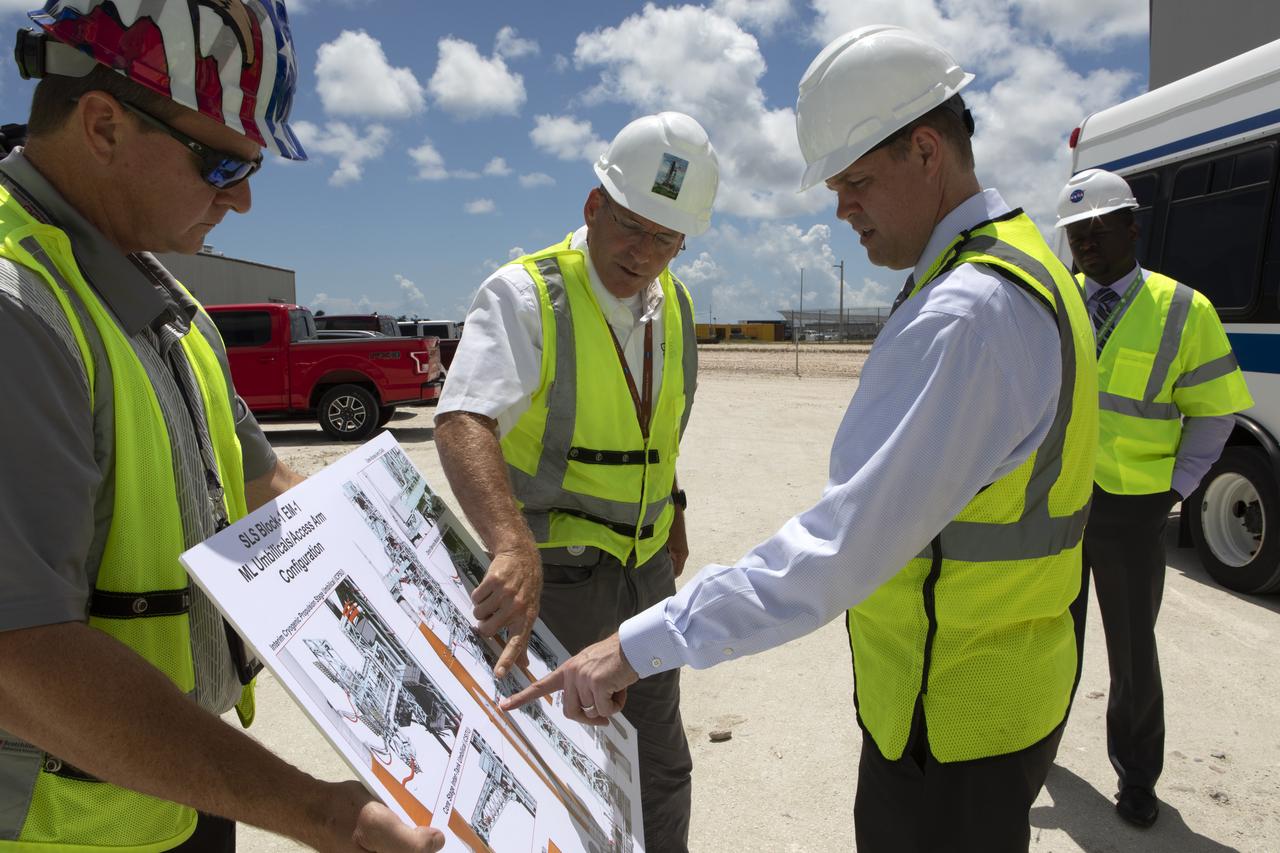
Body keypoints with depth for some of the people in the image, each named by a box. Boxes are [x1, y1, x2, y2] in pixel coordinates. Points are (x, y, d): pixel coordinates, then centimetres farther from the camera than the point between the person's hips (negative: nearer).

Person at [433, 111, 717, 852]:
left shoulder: (676, 305, 6)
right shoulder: (524, 294, -16)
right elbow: (464, 423, -33)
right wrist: (514, 545, -48)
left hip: (647, 568, 6)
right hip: (552, 571, -6)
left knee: (661, 770, 20)